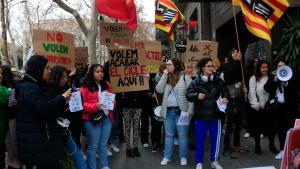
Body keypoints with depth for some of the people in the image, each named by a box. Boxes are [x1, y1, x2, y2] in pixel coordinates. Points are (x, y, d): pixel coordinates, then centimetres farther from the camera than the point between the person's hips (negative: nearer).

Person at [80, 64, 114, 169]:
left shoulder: (107, 85, 12)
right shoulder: (86, 87, -6)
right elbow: (82, 104, -9)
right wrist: (94, 106, -23)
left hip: (107, 118, 5)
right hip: (92, 119, -5)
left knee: (104, 144, 14)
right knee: (93, 145, 2)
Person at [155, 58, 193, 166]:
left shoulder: (185, 77, -2)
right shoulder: (166, 78, 14)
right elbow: (159, 90, 0)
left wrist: (190, 110, -12)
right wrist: (164, 76, -3)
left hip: (181, 111, -4)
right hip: (168, 111, 5)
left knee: (182, 135, 3)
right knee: (168, 135, 11)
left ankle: (183, 157, 16)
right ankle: (167, 157, 19)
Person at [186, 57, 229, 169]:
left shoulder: (218, 80, 2)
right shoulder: (196, 82, -6)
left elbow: (225, 91, 8)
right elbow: (188, 95, -9)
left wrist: (225, 98, -14)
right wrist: (197, 95, -28)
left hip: (215, 115, 3)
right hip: (201, 116, -2)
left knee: (215, 139, 13)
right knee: (200, 140, 7)